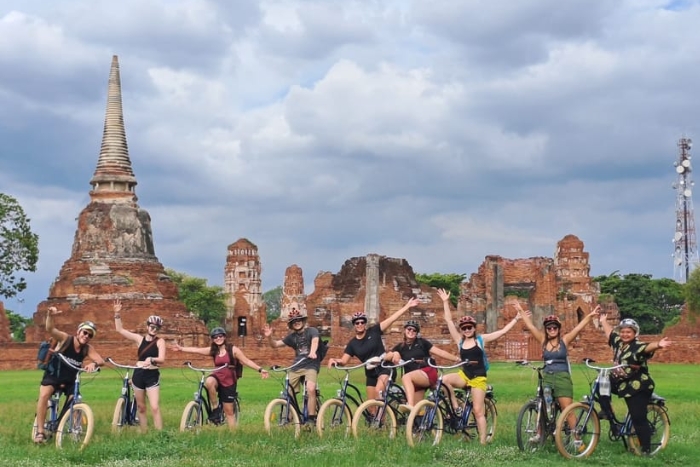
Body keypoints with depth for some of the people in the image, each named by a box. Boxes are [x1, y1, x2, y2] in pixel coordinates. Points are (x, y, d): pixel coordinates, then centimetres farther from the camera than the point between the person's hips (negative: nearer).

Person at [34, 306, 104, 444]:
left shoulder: (88, 349, -10)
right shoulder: (65, 339, -18)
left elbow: (101, 360, -23)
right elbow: (50, 329, -35)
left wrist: (94, 364, -48)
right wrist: (50, 316, -58)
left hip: (70, 381, 4)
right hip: (52, 376, -4)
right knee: (44, 395, -29)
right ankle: (40, 432, -27)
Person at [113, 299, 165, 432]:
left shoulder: (160, 342, -4)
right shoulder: (139, 339, 5)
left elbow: (161, 359, -17)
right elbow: (120, 329, 5)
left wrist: (151, 359, -38)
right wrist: (117, 314, -6)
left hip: (152, 376, -4)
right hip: (138, 375, 4)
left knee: (155, 408, -12)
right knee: (141, 408, 10)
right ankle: (143, 434, 18)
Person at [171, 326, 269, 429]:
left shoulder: (233, 349, -5)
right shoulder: (213, 350, 4)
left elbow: (247, 361, -7)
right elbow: (196, 350, 5)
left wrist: (260, 369, -15)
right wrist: (181, 348, 0)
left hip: (229, 381, -2)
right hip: (217, 377, 2)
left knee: (229, 411, -1)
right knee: (209, 382, -36)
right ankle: (215, 407, -19)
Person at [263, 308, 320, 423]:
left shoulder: (312, 331, 1)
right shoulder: (292, 337, 14)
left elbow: (315, 341, -20)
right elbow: (275, 344, 14)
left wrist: (312, 352, -42)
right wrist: (269, 337, -8)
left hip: (311, 366, -5)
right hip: (296, 367, 5)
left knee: (311, 389, -28)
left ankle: (312, 418, -21)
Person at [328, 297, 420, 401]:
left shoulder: (374, 331, -6)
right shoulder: (352, 344, 1)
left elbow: (392, 318, -10)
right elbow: (343, 361, -4)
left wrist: (407, 306, -15)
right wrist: (335, 360, -28)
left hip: (384, 368, -5)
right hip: (370, 373, 5)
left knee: (378, 391, -29)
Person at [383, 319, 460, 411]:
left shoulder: (422, 342, 7)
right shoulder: (400, 347, 14)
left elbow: (440, 352, 3)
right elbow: (386, 357, 4)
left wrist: (457, 359, -6)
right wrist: (394, 354, -18)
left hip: (428, 372, -5)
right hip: (414, 382, 5)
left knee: (406, 377, -33)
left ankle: (410, 405, -49)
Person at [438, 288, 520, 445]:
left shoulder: (481, 339, -1)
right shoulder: (459, 341, 3)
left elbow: (503, 331, 0)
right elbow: (448, 320, 1)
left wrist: (516, 319, -4)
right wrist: (445, 302, -2)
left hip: (478, 378, -2)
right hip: (463, 376, 2)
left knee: (478, 411, -5)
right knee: (445, 379, -27)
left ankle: (483, 442, -1)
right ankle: (455, 406, -9)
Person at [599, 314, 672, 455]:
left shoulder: (638, 346, -18)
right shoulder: (618, 342, 5)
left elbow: (648, 347, -40)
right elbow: (609, 332, 24)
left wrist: (658, 345, -61)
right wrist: (603, 320, 35)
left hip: (638, 387, -8)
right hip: (622, 383, 8)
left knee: (638, 419, -8)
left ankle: (646, 450, -1)